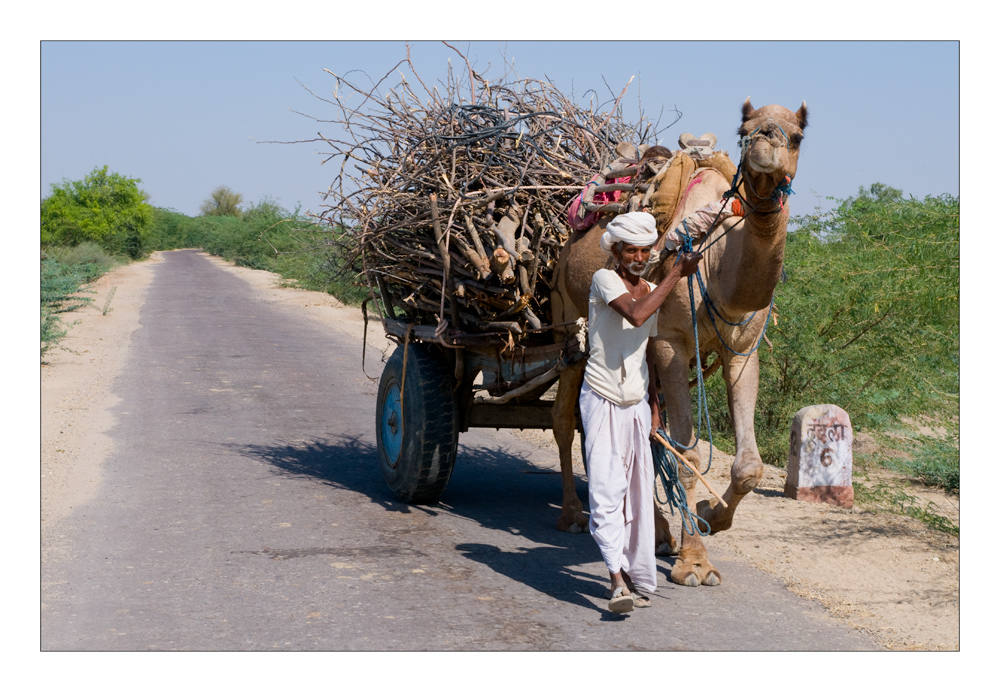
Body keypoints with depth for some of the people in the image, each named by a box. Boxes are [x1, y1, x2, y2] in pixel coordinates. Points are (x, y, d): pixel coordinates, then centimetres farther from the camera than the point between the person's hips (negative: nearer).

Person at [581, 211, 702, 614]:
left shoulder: (653, 292, 13)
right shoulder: (604, 279, -7)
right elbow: (636, 314, -26)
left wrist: (654, 404, 20)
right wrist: (677, 273, -19)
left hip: (636, 403, 6)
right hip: (602, 399, -6)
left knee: (638, 491, 5)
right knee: (606, 488, -15)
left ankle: (637, 577, 14)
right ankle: (618, 579, -19)